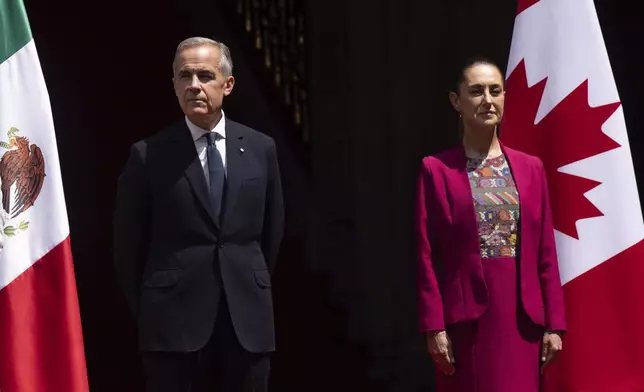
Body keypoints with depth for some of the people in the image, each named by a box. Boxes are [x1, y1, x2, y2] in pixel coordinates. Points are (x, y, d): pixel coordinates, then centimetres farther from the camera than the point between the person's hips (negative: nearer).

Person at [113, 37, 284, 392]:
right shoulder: (148, 155, -2)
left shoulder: (260, 149, 6)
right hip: (173, 321, -2)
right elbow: (128, 245, 3)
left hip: (248, 320, 3)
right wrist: (146, 313, 5)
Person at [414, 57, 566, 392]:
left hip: (521, 320, 3)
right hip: (466, 320, -3)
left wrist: (554, 324, 3)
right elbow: (427, 255, -3)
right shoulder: (437, 169, 1)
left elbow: (546, 254, 8)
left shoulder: (530, 168, 10)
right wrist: (434, 327, -10)